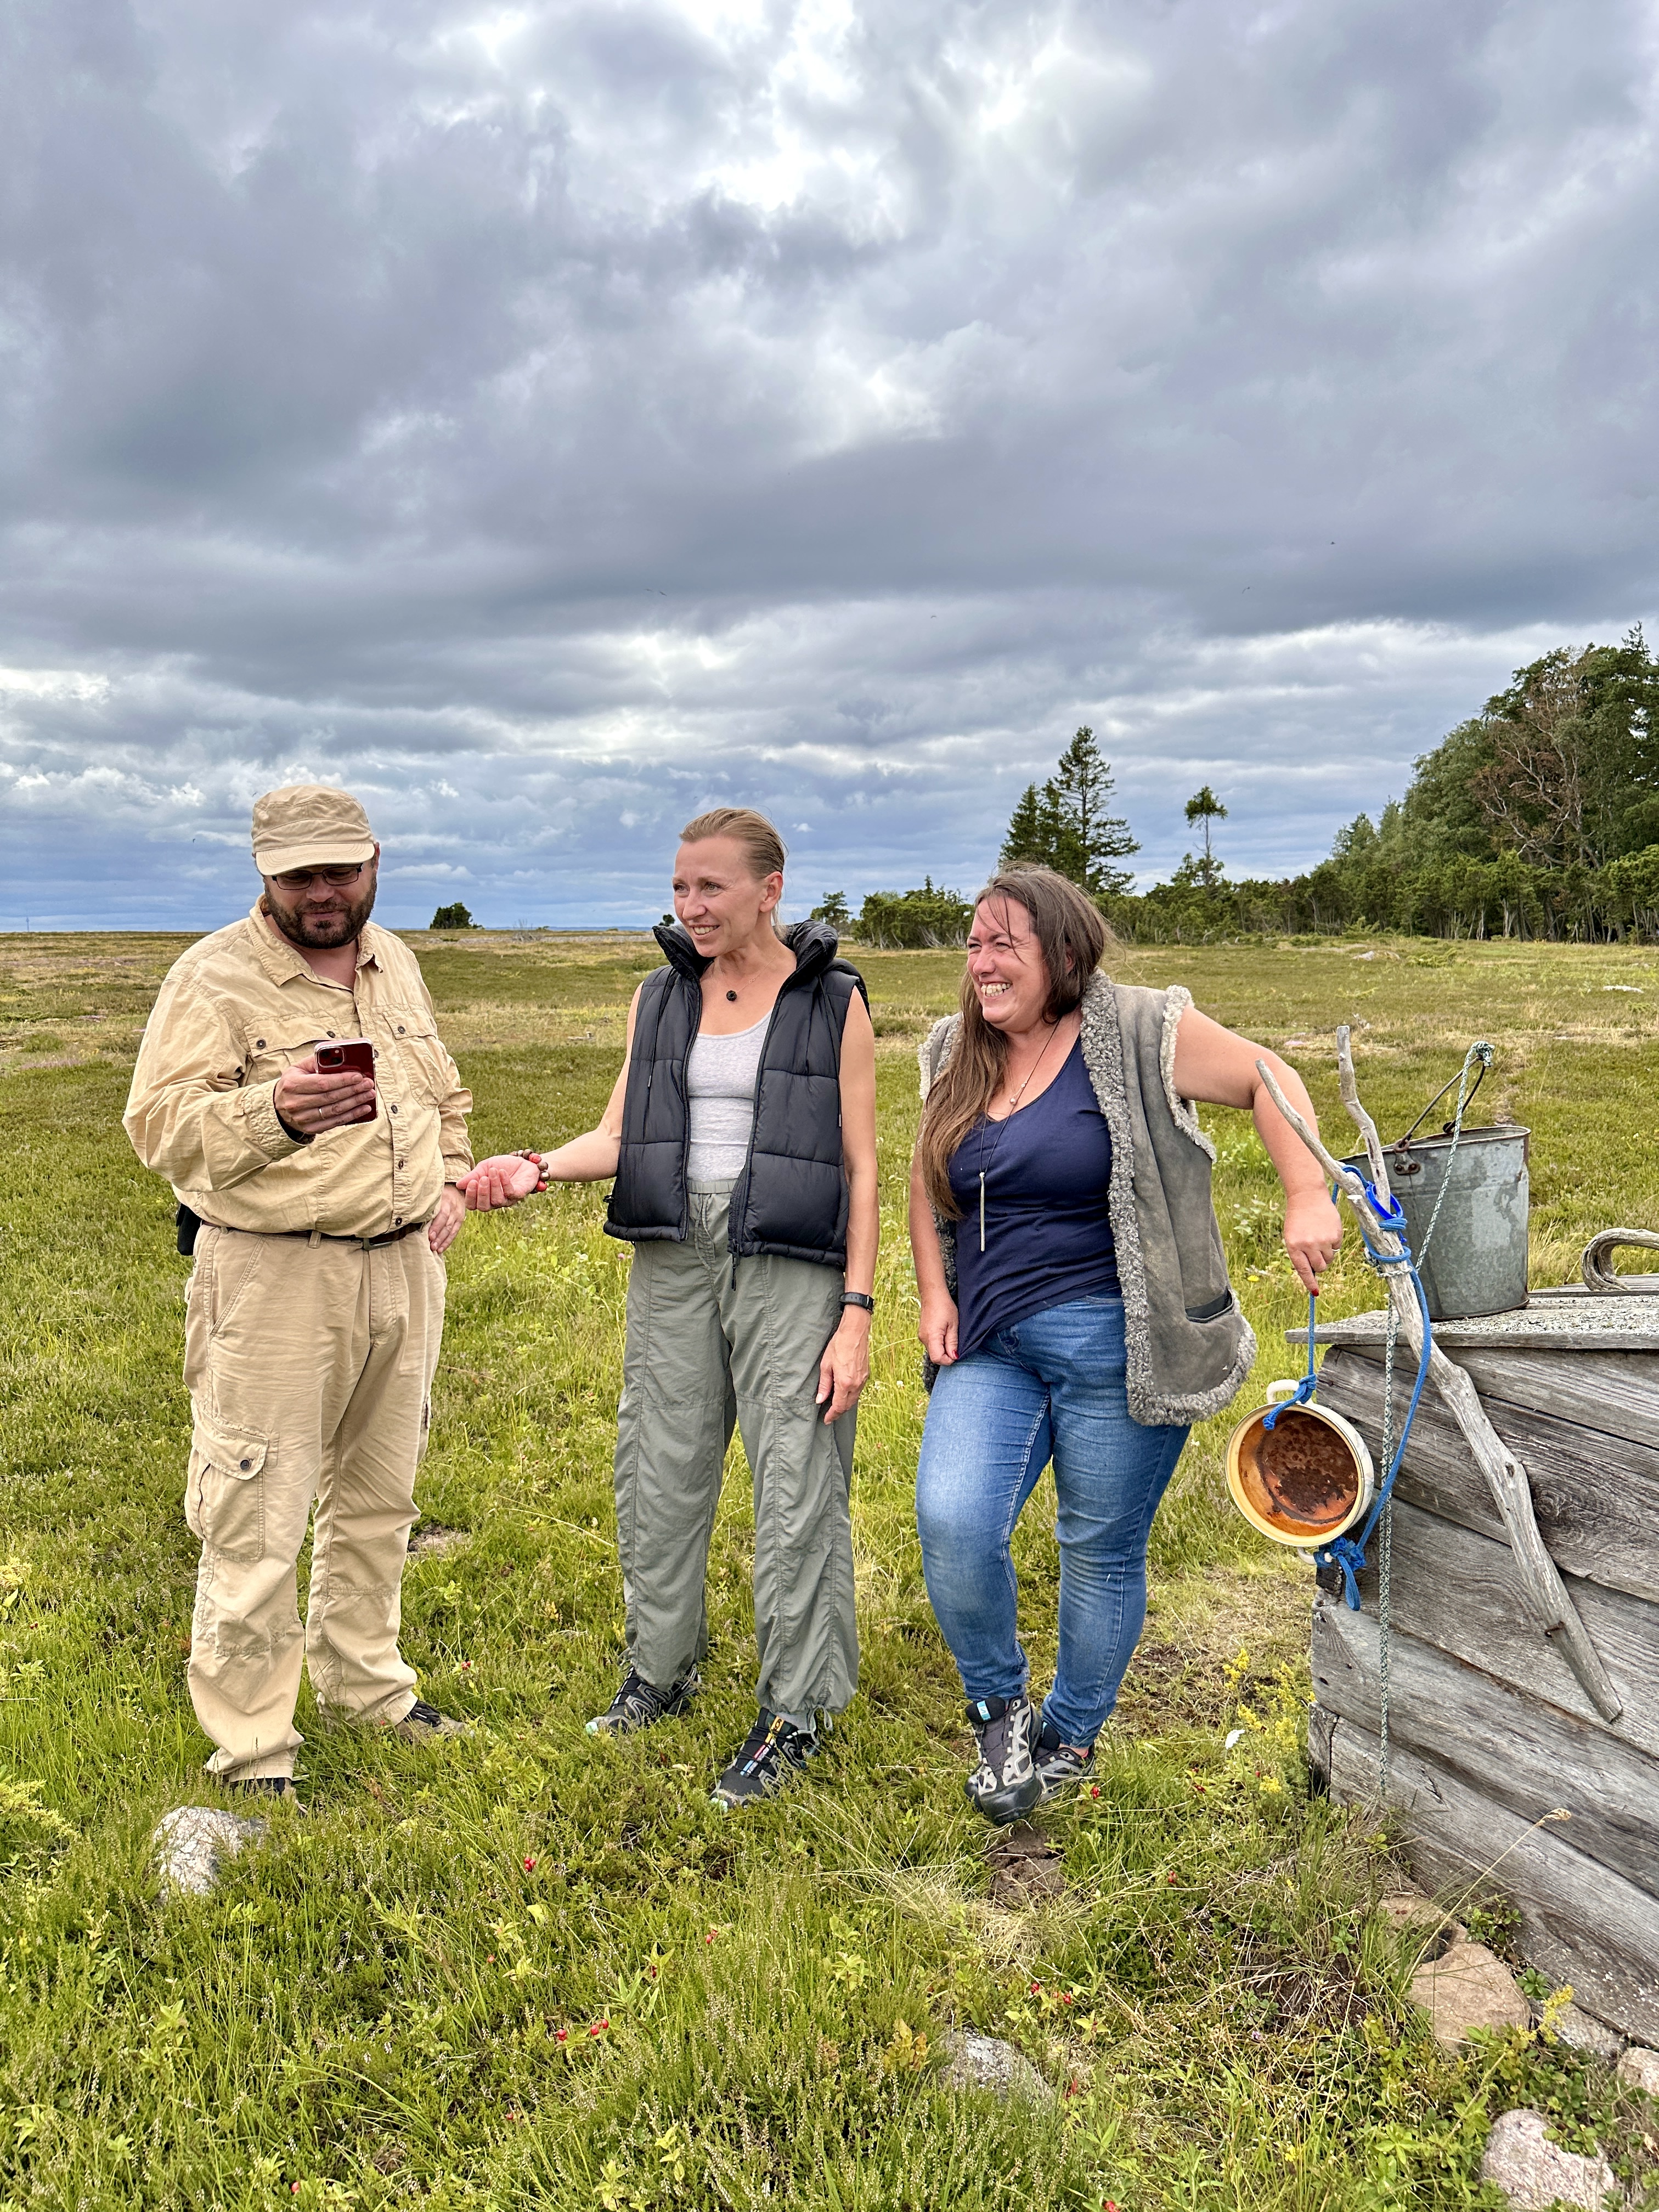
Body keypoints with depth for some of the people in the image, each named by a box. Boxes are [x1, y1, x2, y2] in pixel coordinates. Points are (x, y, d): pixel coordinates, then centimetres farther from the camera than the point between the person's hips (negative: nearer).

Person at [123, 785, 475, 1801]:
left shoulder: (394, 962, 10)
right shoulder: (216, 976, -12)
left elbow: (444, 1090, 24)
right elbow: (162, 1126, -22)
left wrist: (452, 1182, 9)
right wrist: (277, 1115, -40)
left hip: (404, 1267, 7)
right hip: (273, 1279, -6)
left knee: (378, 1496, 18)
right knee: (257, 1524, -1)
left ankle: (366, 1684, 36)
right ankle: (252, 1750, 14)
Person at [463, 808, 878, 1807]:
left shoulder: (834, 1002, -4)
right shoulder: (661, 998, 9)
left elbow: (861, 1170, -4)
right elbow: (620, 1135, 7)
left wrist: (857, 1315, -10)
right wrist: (536, 1167, -14)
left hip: (789, 1266, -4)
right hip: (673, 1257, 5)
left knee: (797, 1483, 0)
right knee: (662, 1469, 13)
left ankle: (793, 1713, 17)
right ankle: (663, 1668, 34)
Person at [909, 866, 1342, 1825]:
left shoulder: (1139, 1035, -7)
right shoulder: (957, 1059, 9)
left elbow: (1270, 1078, -2)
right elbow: (929, 1182, 20)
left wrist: (1309, 1199, -14)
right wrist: (936, 1296, 9)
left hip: (1112, 1344, -4)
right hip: (993, 1346, 4)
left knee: (1103, 1551, 8)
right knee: (951, 1520, -13)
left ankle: (1070, 1740, 32)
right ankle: (1002, 1709, 14)